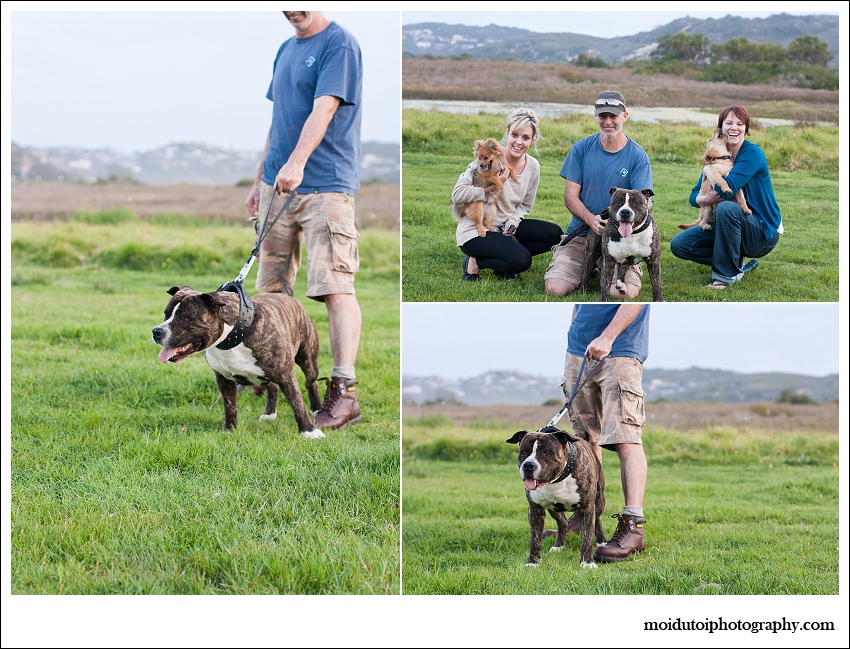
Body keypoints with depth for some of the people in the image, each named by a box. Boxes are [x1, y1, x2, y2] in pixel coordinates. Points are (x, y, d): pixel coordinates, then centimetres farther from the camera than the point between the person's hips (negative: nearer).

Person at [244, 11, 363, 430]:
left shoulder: (338, 44, -8)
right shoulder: (286, 49, 18)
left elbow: (324, 109, -21)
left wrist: (297, 162, -33)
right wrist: (260, 182, 22)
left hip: (325, 186, -8)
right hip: (278, 185, 8)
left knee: (334, 286, -13)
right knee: (271, 286, 10)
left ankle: (344, 391, -16)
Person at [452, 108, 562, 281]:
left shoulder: (532, 166, 0)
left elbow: (525, 205, 10)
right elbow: (457, 195, -20)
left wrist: (513, 222, -10)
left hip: (505, 227, 7)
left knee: (553, 234, -7)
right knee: (521, 260, -27)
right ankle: (475, 262, -2)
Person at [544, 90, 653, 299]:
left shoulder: (637, 156, -2)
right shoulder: (582, 148, 3)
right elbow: (570, 196, 1)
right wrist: (591, 219, -20)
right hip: (581, 234, 2)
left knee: (623, 293, -26)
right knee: (555, 288, -19)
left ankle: (632, 269, 13)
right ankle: (587, 270, 16)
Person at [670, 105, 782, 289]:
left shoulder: (753, 153, -16)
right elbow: (694, 196, 2)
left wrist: (709, 171, -10)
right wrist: (705, 199, -22)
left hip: (764, 233, -7)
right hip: (726, 228, 7)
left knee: (726, 207, -37)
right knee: (679, 245, -6)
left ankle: (727, 274, -22)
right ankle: (736, 262, 3)